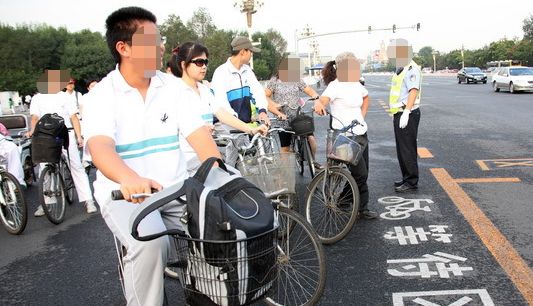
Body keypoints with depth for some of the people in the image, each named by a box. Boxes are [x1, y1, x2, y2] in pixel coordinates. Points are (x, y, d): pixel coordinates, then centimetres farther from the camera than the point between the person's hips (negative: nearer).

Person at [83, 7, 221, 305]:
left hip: (176, 188, 4)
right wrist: (129, 178, -48)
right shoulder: (101, 95, -8)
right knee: (151, 244, -32)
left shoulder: (173, 85, 4)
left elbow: (198, 133, -6)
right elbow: (100, 146, -26)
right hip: (124, 193, -4)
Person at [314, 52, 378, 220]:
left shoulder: (356, 85, 9)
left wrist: (362, 117, 16)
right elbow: (324, 99, -32)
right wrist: (319, 103, -56)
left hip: (360, 132, 8)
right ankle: (362, 208, 9)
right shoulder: (335, 86, -13)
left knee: (361, 172, 11)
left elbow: (366, 98, 29)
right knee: (361, 173, -7)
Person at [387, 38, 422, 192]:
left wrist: (406, 112, -31)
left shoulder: (411, 69, -14)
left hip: (407, 115, -10)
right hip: (399, 114, 10)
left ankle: (412, 181, 2)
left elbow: (413, 91, -24)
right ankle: (406, 177, 27)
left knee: (408, 149, -5)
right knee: (401, 148, 16)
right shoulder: (400, 69, 17)